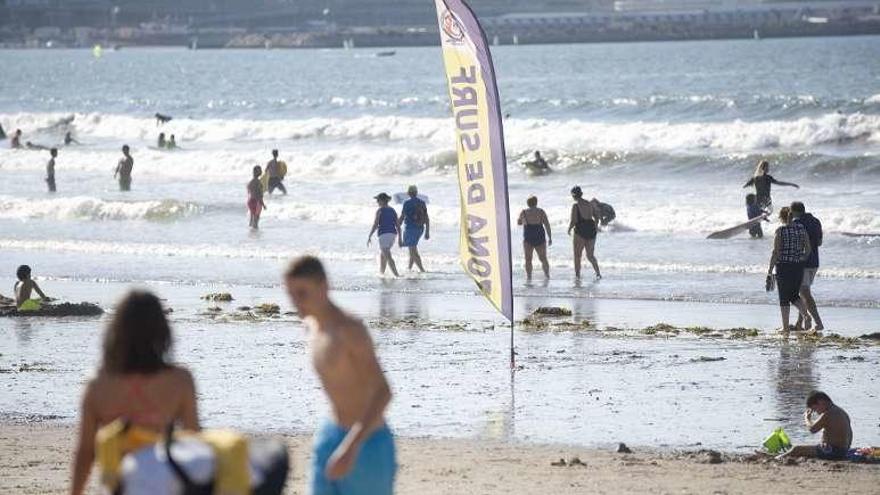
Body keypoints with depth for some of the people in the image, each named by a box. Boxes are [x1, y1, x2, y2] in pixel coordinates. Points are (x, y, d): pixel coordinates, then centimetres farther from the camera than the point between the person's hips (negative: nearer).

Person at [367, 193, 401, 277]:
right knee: (382, 254, 25)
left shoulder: (379, 211, -6)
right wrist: (399, 238, 13)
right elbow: (397, 225, 9)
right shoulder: (392, 210, 11)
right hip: (392, 235, 7)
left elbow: (375, 225, -11)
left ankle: (396, 275, -22)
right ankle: (381, 272, 29)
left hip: (384, 234, -7)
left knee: (388, 257, -10)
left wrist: (369, 237, -6)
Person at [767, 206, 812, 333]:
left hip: (783, 266, -5)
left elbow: (776, 252, -12)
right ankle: (806, 315, -6)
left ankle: (785, 327, 6)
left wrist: (770, 270, -8)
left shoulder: (780, 231, -10)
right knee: (794, 295, 18)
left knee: (784, 298, 5)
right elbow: (808, 249, 4)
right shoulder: (801, 229, 4)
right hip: (798, 266, 5)